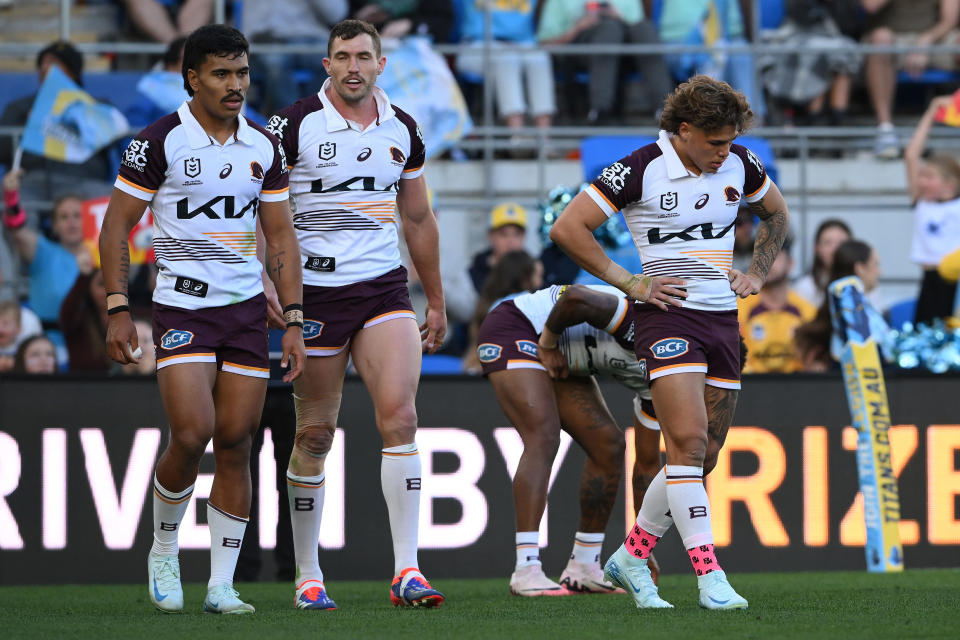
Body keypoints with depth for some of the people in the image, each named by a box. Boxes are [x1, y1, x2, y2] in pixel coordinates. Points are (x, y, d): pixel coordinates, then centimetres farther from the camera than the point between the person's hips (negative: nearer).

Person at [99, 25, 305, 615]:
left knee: (236, 444, 0)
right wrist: (118, 310, -8)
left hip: (247, 308, 4)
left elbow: (281, 237, 12)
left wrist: (294, 321, 5)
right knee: (192, 435, -17)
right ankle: (163, 551, 8)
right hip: (182, 306, -4)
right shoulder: (159, 142, -6)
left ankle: (222, 585, 5)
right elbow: (116, 226, -1)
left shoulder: (265, 147, 7)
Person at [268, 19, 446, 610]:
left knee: (400, 415, -13)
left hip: (385, 289, 3)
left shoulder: (402, 129, 8)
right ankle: (308, 576, 13)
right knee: (315, 434, 1)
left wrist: (437, 302, 21)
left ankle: (406, 572, -13)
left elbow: (419, 219, 19)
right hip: (316, 291, -3)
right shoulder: (296, 124, -6)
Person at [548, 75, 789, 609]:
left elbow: (776, 213, 26)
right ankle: (709, 575, -20)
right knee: (689, 442, -19)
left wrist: (757, 274, 13)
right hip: (669, 314, -6)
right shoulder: (641, 169, -11)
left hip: (724, 319, 6)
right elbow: (568, 228, -8)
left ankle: (631, 557, 21)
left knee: (703, 457, 6)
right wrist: (629, 283, -9)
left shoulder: (739, 165, 5)